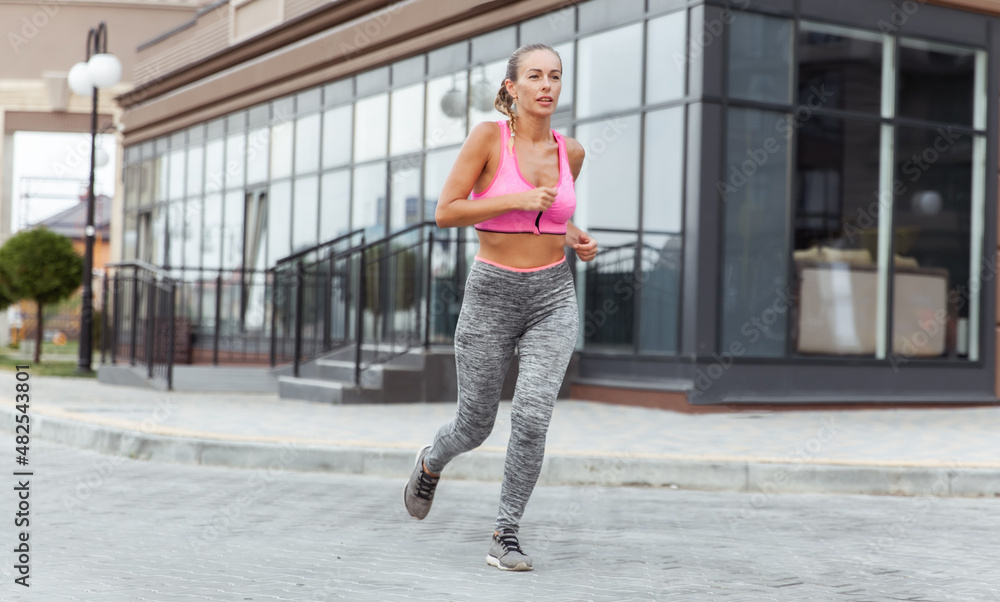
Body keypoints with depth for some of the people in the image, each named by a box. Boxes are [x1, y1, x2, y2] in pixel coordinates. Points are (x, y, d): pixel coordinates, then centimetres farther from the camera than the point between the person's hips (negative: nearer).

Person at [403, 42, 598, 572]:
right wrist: (517, 199, -19)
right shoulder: (489, 136, -8)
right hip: (492, 295, -2)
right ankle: (432, 462, 47)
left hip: (553, 297, 2)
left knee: (532, 415, -17)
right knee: (475, 427, 10)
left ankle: (505, 536, -2)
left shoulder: (570, 151, 5)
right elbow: (445, 212, -12)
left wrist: (574, 238, 3)